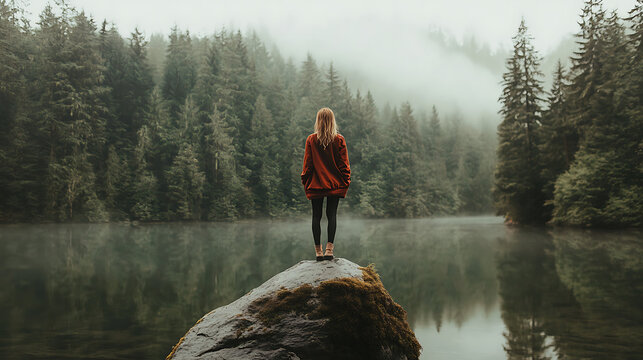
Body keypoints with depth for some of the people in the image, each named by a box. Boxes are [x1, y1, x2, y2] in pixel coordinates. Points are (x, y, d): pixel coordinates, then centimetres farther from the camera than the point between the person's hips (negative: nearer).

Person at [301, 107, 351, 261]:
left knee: (316, 216, 6)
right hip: (335, 185, 0)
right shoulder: (339, 140, -4)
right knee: (332, 214, 3)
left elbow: (307, 164, -1)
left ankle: (318, 251, 7)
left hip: (315, 185, 0)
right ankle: (329, 248, -5)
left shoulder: (311, 140, -4)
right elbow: (344, 164, -2)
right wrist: (345, 182, 6)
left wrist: (305, 182, 8)